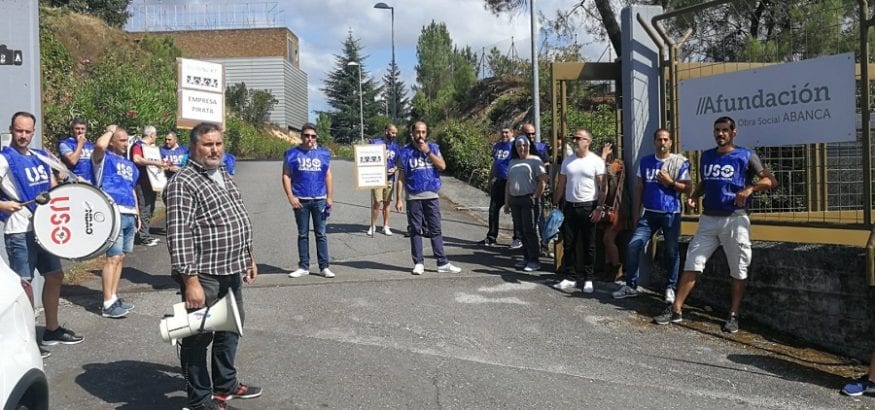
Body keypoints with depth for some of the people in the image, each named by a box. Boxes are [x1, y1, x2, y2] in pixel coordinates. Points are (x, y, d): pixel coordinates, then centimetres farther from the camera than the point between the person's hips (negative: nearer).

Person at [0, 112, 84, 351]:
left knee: (55, 276, 14)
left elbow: (53, 187, 22)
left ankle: (52, 330, 28)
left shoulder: (41, 157, 12)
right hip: (20, 231, -8)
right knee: (23, 283, -6)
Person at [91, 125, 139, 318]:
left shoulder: (129, 165, 22)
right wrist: (110, 130, -5)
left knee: (121, 258, 11)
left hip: (129, 215, 8)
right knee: (113, 258, -11)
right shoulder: (104, 158, 0)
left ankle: (114, 297, 19)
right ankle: (108, 304, -9)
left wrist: (137, 214, 22)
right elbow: (99, 145, -23)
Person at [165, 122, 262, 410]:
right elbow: (179, 236, -21)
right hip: (204, 275, -9)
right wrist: (191, 281, -24)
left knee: (231, 327, 21)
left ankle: (225, 384, 39)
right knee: (199, 337, 4)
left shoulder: (224, 177, 13)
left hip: (231, 271, 9)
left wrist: (248, 257, 20)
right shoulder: (183, 183, -15)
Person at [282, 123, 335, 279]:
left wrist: (330, 197, 1)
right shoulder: (292, 154, 3)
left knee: (321, 234, 3)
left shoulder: (323, 153, 6)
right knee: (302, 234, 8)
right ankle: (303, 267, 16)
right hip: (300, 200, 0)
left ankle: (324, 267, 8)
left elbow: (328, 176, 8)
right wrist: (291, 197, -8)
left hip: (319, 200, 0)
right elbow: (286, 176, 2)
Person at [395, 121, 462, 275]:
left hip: (431, 196, 1)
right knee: (415, 231, 4)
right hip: (413, 197, -1)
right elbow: (401, 177, 3)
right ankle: (418, 263, 11)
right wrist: (398, 199, -1)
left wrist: (427, 151, -13)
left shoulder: (433, 148, 7)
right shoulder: (405, 151, 3)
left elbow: (442, 166, -8)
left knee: (435, 230, 3)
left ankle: (443, 263, 5)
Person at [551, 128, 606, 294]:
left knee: (589, 246, 5)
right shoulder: (567, 160, 9)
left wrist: (599, 208, -13)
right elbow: (560, 185, 12)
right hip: (570, 206, 4)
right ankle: (569, 277, 13)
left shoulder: (596, 161, -5)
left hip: (588, 207, -4)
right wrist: (554, 205, 7)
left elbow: (602, 187, -7)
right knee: (568, 244, 4)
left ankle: (588, 279, 15)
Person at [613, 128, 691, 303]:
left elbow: (687, 188, -1)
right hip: (649, 213, 3)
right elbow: (639, 189, 11)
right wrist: (636, 214, 8)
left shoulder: (680, 162, -1)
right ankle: (630, 285, 4)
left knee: (671, 252, 3)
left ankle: (670, 288, 18)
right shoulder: (645, 162, 8)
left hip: (671, 214, -3)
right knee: (633, 246, -6)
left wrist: (670, 182, -16)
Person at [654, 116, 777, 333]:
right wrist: (694, 195, 7)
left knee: (738, 270, 3)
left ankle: (733, 316, 14)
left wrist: (749, 188, -26)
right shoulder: (706, 156, 13)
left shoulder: (746, 156, -2)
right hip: (708, 218, 4)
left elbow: (770, 180, -8)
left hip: (735, 219, -4)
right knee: (691, 264, 0)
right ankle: (675, 310, 3)